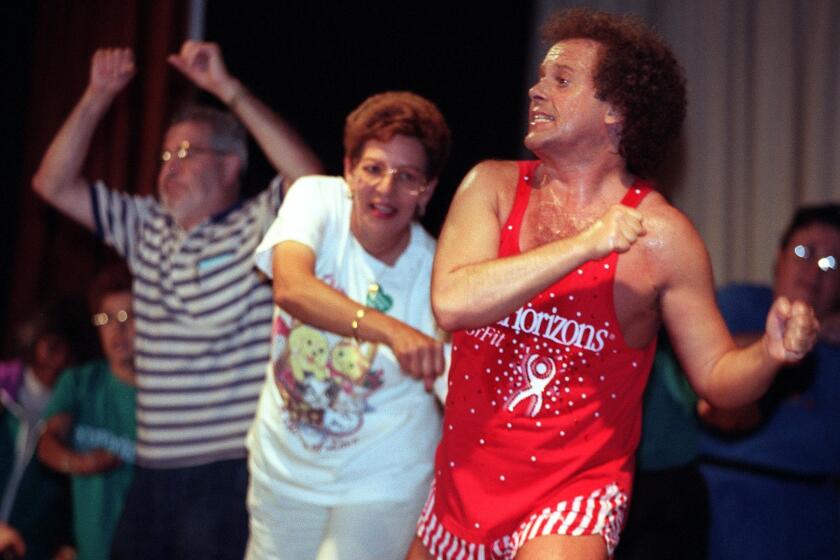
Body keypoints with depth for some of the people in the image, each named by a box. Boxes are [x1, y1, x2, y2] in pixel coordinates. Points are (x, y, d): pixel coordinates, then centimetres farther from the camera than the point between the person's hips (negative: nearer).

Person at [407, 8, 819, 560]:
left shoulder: (660, 234, -8)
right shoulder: (493, 187, -2)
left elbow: (716, 376, -1)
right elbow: (451, 302, -19)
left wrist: (771, 354, -23)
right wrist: (584, 246, -23)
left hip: (574, 494, -3)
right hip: (463, 481, 4)